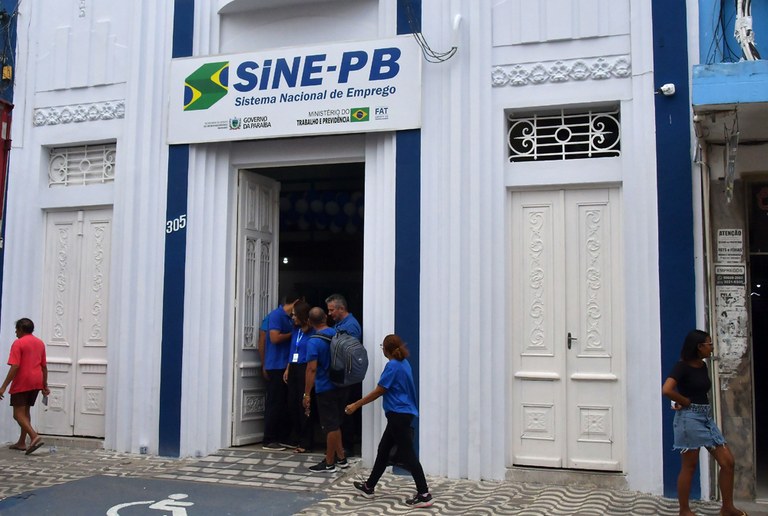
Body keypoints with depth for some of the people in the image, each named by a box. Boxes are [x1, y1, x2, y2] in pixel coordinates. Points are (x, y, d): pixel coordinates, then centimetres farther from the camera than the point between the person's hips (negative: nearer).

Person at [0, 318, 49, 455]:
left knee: (18, 413, -5)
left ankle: (35, 437, -23)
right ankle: (22, 442, 19)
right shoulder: (40, 343, 12)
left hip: (22, 383, -7)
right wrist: (45, 385, 19)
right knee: (25, 410, 17)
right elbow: (44, 366, 14)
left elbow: (15, 367, -17)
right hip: (36, 382, 7)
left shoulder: (18, 343, -9)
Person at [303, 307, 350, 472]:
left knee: (331, 426, 1)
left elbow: (312, 369, -21)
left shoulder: (314, 342, -17)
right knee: (335, 424, 19)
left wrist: (307, 394, -17)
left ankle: (329, 463, 11)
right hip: (342, 385, 7)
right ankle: (341, 458, 27)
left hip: (326, 389, -7)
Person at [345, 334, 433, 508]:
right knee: (383, 450, 17)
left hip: (399, 415, -10)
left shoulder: (392, 366, -16)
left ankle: (424, 495, -6)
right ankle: (369, 486, 28)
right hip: (401, 414, 10)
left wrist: (355, 405, -8)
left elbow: (378, 392, -14)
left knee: (407, 454, -7)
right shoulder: (404, 363, 10)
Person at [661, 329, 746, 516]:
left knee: (728, 462, 6)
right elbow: (666, 390, -27)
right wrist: (685, 402, -12)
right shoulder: (682, 367, -13)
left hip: (706, 417, 8)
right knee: (689, 466, 1)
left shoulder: (703, 366, 11)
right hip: (690, 418, -8)